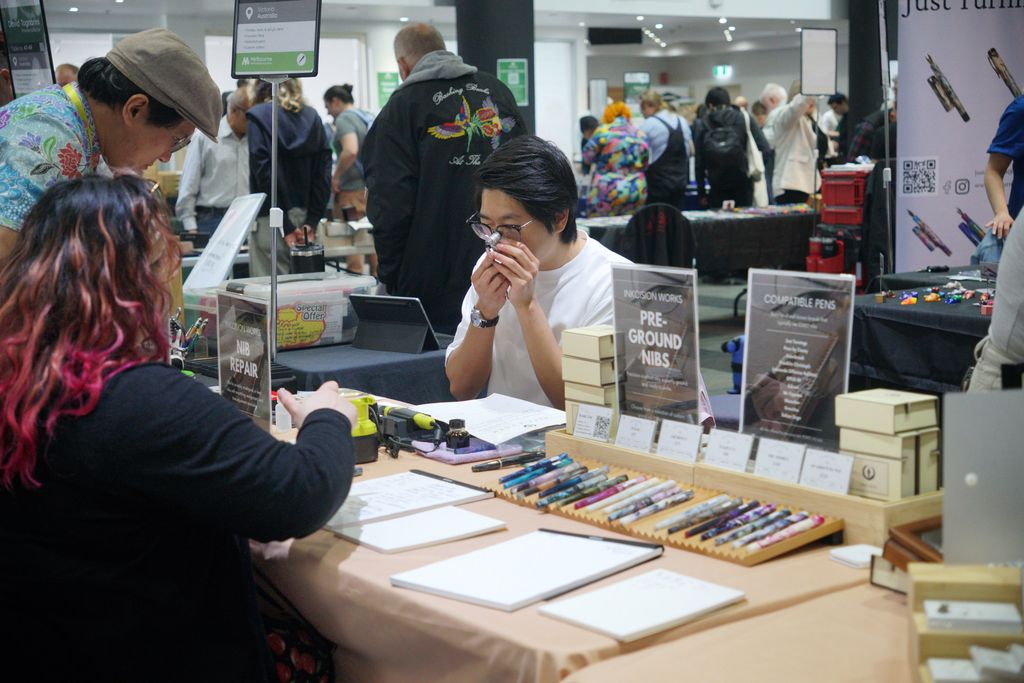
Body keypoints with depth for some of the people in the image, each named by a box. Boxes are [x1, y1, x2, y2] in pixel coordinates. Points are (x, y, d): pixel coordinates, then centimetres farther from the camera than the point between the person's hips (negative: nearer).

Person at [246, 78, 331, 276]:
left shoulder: (258, 117, -3)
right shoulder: (313, 117, 10)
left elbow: (263, 173, -11)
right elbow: (323, 174, 2)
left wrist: (285, 227, -11)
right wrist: (312, 221, 0)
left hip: (270, 219, -5)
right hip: (304, 215, 5)